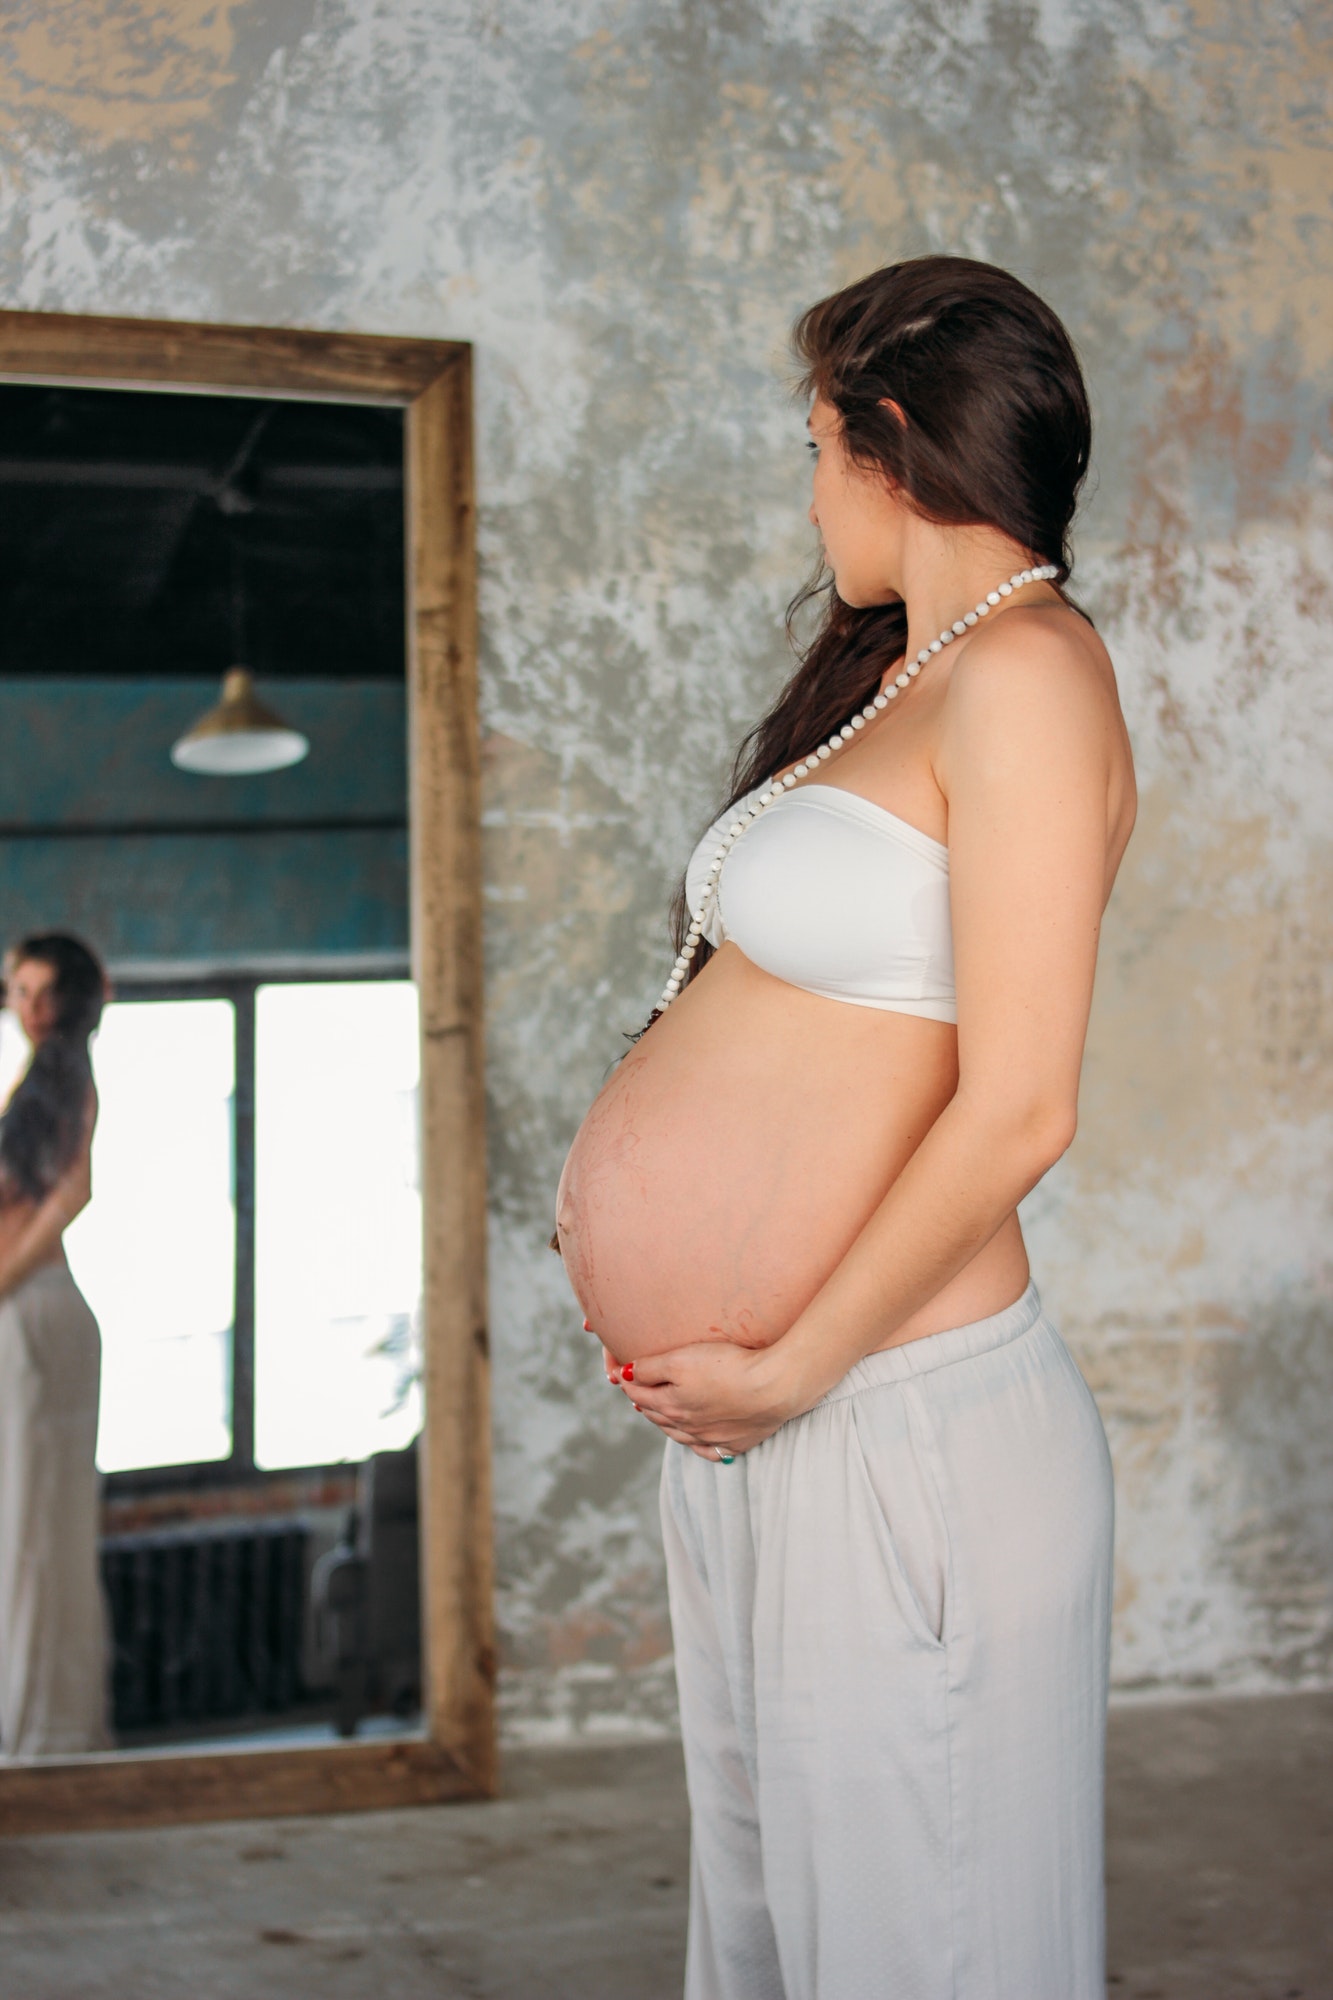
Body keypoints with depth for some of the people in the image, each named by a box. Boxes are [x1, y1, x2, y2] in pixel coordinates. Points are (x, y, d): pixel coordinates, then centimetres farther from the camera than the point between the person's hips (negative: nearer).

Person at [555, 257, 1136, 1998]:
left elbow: (1017, 1110, -20)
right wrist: (637, 1227, 6)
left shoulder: (1023, 673, -14)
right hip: (750, 1425, 9)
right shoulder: (898, 676, 14)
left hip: (897, 1430, -9)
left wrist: (790, 1368, -14)